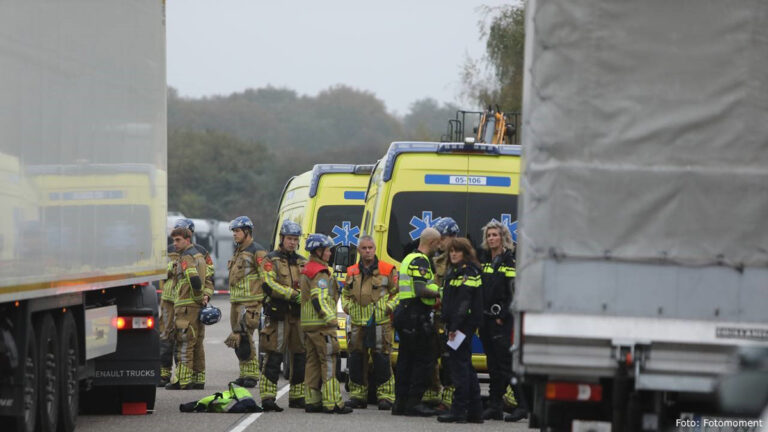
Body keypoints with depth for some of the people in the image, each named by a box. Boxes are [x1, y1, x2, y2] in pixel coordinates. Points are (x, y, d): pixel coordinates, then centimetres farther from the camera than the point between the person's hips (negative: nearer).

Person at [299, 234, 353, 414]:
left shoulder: (307, 271, 19)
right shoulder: (321, 274, -13)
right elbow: (319, 299, -22)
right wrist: (330, 318, -20)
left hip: (308, 324, 10)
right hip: (322, 325, -10)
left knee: (313, 362, 10)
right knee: (328, 362, -8)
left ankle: (312, 401, 10)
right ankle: (332, 403, -10)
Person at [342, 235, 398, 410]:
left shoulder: (387, 270, 2)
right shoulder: (352, 272, 15)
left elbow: (397, 292, 7)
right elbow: (345, 294, 28)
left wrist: (390, 306, -7)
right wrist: (346, 306, 9)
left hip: (380, 322, -4)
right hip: (358, 323, 4)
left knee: (381, 359, -8)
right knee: (356, 359, 4)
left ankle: (386, 396, -2)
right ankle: (358, 395, 13)